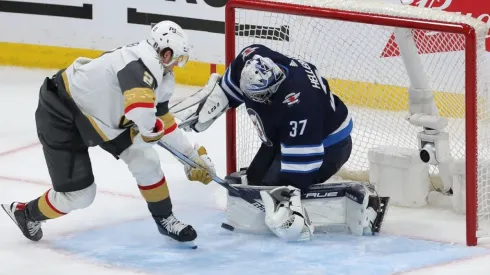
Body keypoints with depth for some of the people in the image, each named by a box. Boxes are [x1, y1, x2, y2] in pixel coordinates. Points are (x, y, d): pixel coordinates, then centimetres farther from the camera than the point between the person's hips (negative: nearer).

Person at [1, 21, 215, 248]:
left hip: (97, 114, 9)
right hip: (60, 115, -9)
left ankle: (164, 219, 21)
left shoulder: (159, 76, 0)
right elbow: (141, 113, -47)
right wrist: (150, 133, -23)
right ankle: (25, 213, 24)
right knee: (79, 194, -2)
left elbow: (163, 121, 15)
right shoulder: (138, 67, -31)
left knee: (144, 159, 2)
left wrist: (193, 154, 19)